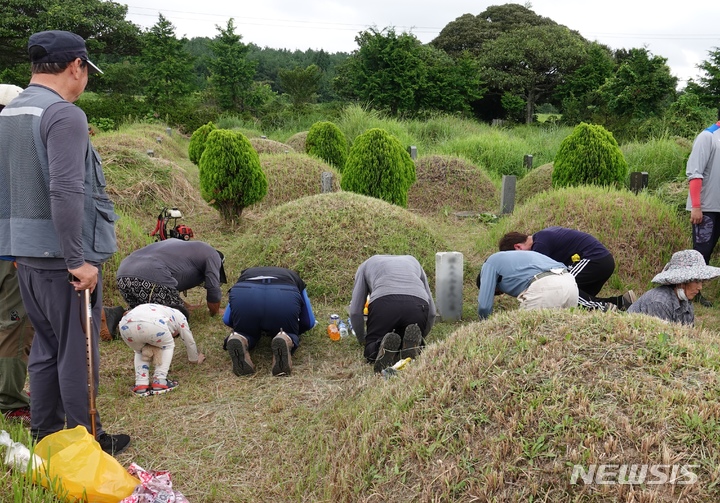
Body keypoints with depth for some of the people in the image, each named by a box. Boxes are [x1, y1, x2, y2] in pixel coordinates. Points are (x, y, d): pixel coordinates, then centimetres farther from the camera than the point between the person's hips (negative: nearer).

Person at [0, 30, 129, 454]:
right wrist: (78, 260, -21)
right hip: (63, 259, -8)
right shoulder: (64, 115, -15)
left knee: (46, 346, 18)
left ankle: (46, 433, 29)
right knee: (77, 351, 3)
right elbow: (65, 193, -24)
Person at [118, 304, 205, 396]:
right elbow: (189, 341, 42)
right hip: (152, 325, -5)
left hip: (126, 325, 5)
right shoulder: (179, 316, 33)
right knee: (168, 345, 26)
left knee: (140, 351, 34)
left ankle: (141, 385, 18)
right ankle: (159, 382, 16)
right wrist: (195, 359, 60)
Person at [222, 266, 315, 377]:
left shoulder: (246, 274, 43)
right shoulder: (293, 277, 41)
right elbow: (309, 322, 37)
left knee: (246, 334, 30)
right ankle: (286, 341, -10)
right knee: (290, 336, 27)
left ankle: (240, 340, -6)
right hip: (285, 298, -1)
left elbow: (227, 320, 39)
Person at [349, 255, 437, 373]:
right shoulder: (413, 261, 41)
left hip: (383, 303, -2)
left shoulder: (366, 265, 36)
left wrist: (362, 339, 42)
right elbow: (432, 312, 35)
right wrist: (421, 338, 49)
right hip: (418, 305, 2)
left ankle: (383, 346, -17)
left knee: (371, 352, 18)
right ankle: (412, 343, -12)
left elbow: (355, 311, 25)